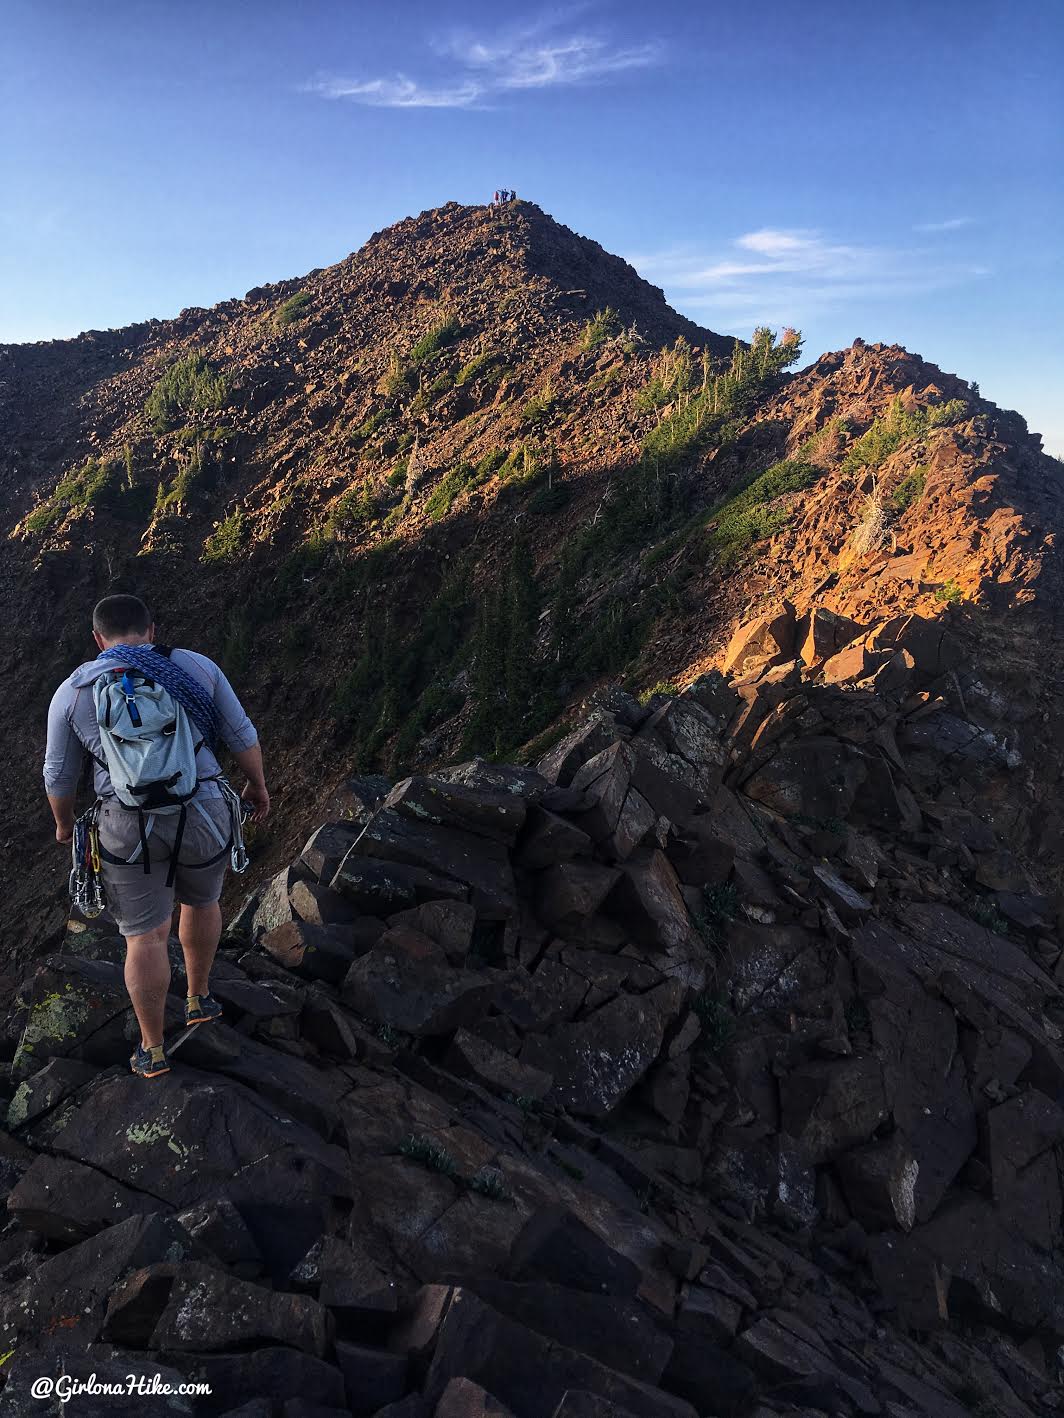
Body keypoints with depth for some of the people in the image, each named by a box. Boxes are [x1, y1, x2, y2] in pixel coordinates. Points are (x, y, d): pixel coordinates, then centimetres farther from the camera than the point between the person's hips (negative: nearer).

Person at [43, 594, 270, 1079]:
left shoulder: (73, 692, -2)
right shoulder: (197, 667, -3)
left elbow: (59, 776, 7)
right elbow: (242, 736, 2)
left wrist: (64, 823, 26)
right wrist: (258, 785, 18)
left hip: (130, 830, 0)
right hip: (201, 820, 1)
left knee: (145, 938, 15)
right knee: (201, 899, 29)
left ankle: (153, 1050, 28)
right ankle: (199, 998, 45)